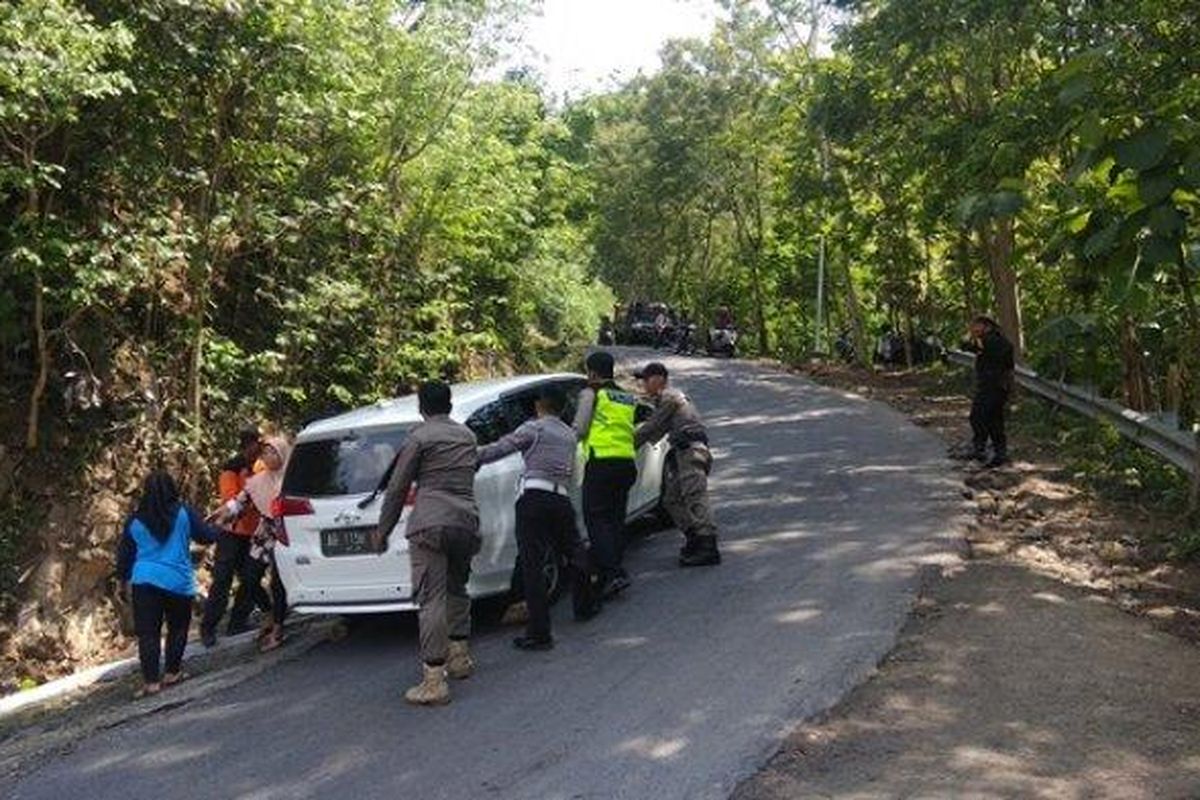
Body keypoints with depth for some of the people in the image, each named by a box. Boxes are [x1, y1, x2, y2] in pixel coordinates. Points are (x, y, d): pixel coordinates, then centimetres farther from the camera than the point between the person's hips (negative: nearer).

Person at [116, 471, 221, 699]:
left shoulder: (135, 520, 5)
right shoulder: (183, 512, -3)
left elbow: (124, 554, 11)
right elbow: (206, 535, 2)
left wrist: (123, 582, 24)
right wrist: (219, 528, 23)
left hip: (145, 581, 1)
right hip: (178, 581, -1)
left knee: (148, 632, 1)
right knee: (178, 627, 16)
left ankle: (151, 681, -4)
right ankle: (171, 672, 19)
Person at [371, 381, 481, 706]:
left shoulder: (420, 437, -1)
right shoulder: (467, 435, 18)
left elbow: (398, 488, 0)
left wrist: (383, 530, 9)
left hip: (431, 524, -6)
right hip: (467, 521, 7)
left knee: (431, 600, -9)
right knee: (456, 589, 25)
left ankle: (434, 681, -12)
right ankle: (460, 657, 32)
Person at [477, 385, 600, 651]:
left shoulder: (535, 428, 2)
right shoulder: (569, 434, 22)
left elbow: (501, 448, -5)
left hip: (533, 499, -6)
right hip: (562, 500, 6)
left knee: (532, 565, -5)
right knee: (575, 552, 27)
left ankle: (538, 633, -9)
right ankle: (585, 606, 44)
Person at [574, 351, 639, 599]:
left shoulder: (591, 393, -1)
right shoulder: (628, 398, 20)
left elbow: (579, 429, -7)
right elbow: (630, 432, 18)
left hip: (602, 461, -7)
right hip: (627, 461, 7)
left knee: (596, 520, -5)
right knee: (616, 520, 12)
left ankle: (613, 573, -17)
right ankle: (610, 575, 14)